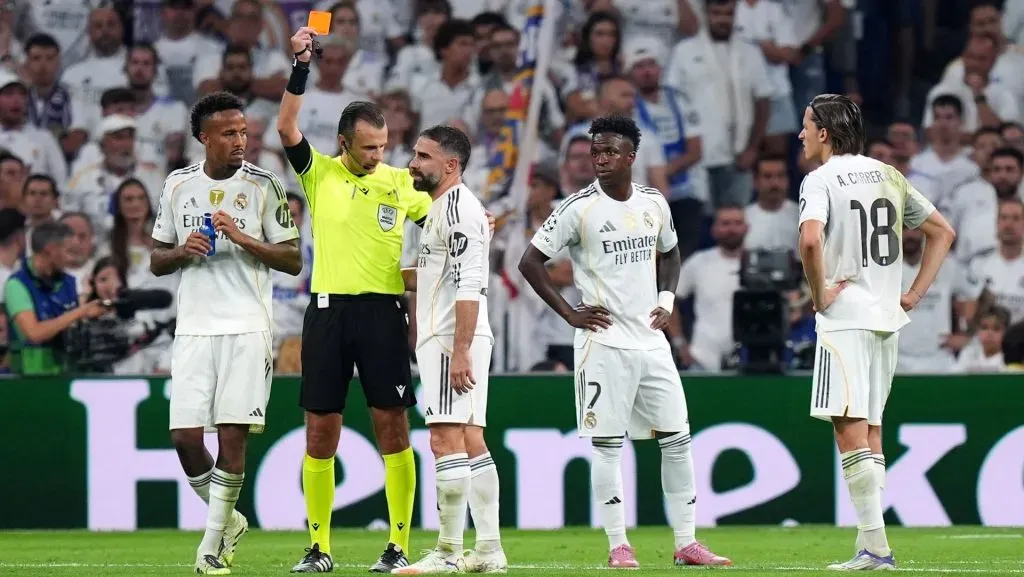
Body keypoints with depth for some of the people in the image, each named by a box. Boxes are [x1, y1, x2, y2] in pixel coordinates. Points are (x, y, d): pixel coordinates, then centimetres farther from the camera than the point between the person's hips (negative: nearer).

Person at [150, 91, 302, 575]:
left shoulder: (263, 186, 1)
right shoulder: (178, 185, 10)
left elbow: (293, 261, 0)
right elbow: (156, 260, 16)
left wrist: (242, 238, -13)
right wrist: (182, 251, -5)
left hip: (247, 329, -3)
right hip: (193, 329, 3)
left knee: (232, 434, -7)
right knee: (185, 435, -5)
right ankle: (228, 520, 18)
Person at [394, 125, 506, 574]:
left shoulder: (458, 207, -13)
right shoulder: (441, 208, 20)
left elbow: (469, 284, -21)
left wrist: (460, 351, -25)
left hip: (452, 339, -11)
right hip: (447, 340, 11)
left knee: (446, 440, -12)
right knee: (470, 443, 9)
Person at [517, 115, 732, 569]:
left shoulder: (654, 203, 7)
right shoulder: (579, 208, -8)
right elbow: (530, 262, -5)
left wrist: (667, 300, 9)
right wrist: (570, 314, -8)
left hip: (651, 340, 5)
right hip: (604, 341, -5)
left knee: (677, 438, 4)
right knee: (607, 444, -3)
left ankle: (686, 543, 9)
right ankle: (618, 545, 4)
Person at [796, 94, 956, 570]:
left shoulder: (822, 179, -7)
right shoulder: (889, 177, 14)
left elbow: (810, 238, -26)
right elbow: (943, 231, 20)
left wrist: (819, 293, -13)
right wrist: (915, 293, 16)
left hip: (845, 317, -7)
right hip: (888, 317, 7)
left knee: (850, 429, -10)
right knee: (870, 429, 12)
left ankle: (875, 545, -18)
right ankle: (871, 543, 10)